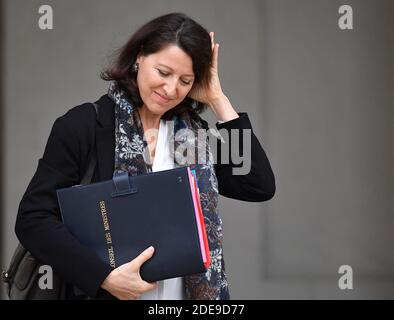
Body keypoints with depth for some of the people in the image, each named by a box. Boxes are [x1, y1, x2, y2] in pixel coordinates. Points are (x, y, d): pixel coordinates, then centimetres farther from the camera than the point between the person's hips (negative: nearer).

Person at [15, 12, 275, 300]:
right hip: (104, 293, -4)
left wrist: (218, 100, -5)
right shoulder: (83, 126, -9)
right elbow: (33, 219, -13)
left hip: (187, 292, 4)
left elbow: (260, 187, -6)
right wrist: (104, 277, -24)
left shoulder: (193, 134, 3)